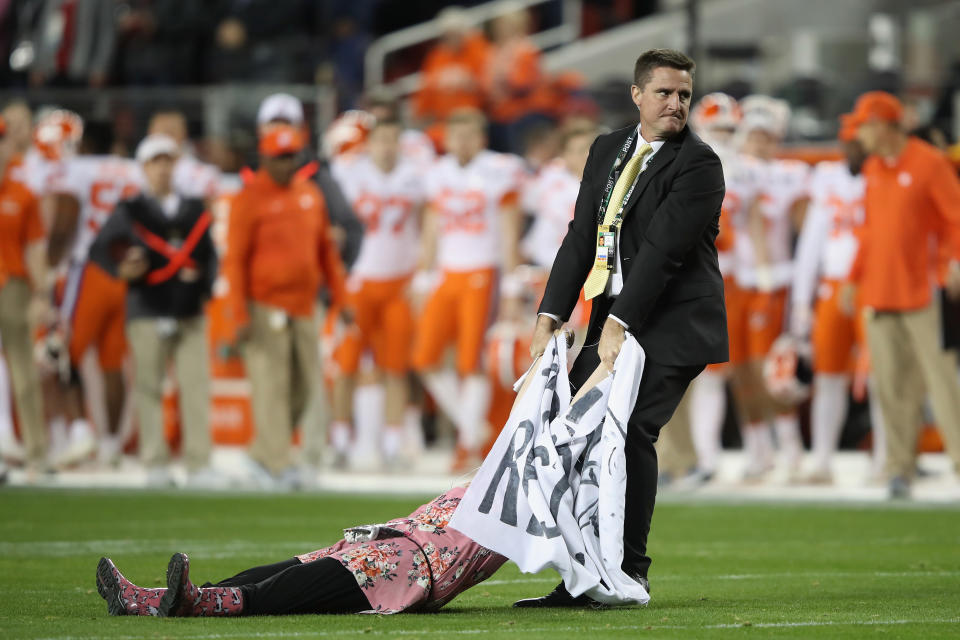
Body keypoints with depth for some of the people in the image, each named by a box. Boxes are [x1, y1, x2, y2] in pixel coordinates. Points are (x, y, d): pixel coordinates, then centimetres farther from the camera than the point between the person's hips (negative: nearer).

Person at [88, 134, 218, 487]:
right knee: (149, 388, -1)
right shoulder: (130, 211, 7)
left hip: (190, 314, 2)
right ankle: (156, 464, 5)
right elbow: (99, 249, 7)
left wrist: (204, 281, -2)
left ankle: (199, 464, -5)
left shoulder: (195, 210, 14)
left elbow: (210, 255, 17)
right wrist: (120, 269, -11)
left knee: (196, 386, -6)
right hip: (147, 313, -2)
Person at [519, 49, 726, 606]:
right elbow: (582, 239, 9)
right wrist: (551, 317, -1)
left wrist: (620, 324, -23)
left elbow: (662, 249, -18)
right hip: (615, 319, 7)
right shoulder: (608, 150, 12)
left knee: (630, 430, -18)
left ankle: (630, 571, -8)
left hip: (673, 325, -7)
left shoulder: (698, 164, -11)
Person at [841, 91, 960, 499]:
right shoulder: (872, 170, 15)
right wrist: (854, 278, 20)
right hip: (879, 293, 6)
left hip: (923, 292, -6)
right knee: (890, 384, 4)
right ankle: (900, 469, 9)